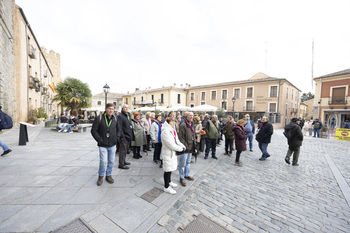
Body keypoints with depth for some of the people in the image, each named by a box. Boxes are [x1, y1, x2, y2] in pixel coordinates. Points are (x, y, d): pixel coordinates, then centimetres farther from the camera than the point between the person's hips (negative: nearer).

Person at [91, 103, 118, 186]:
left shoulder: (115, 119, 5)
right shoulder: (99, 118, -4)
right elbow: (93, 131, -3)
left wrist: (116, 139, 2)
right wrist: (99, 140, -10)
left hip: (112, 145, 3)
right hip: (103, 145, -3)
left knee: (111, 161, 10)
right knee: (103, 161, -5)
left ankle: (108, 175, 30)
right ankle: (101, 176, 20)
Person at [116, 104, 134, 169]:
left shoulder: (128, 115, 16)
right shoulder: (120, 116, -12)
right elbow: (119, 127, -21)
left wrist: (131, 134, 22)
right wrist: (119, 136, -27)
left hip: (128, 135, 9)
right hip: (124, 136, -9)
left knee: (126, 149, 18)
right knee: (123, 150, -5)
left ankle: (123, 161, 32)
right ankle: (121, 164, 4)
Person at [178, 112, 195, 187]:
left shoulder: (191, 125, 11)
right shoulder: (183, 125, -17)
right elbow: (180, 137, -20)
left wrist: (193, 145, 14)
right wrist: (186, 146, -21)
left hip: (190, 147, 9)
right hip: (185, 148, -8)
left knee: (188, 162, 22)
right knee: (183, 164, 6)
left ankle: (187, 175, 38)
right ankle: (181, 178, 22)